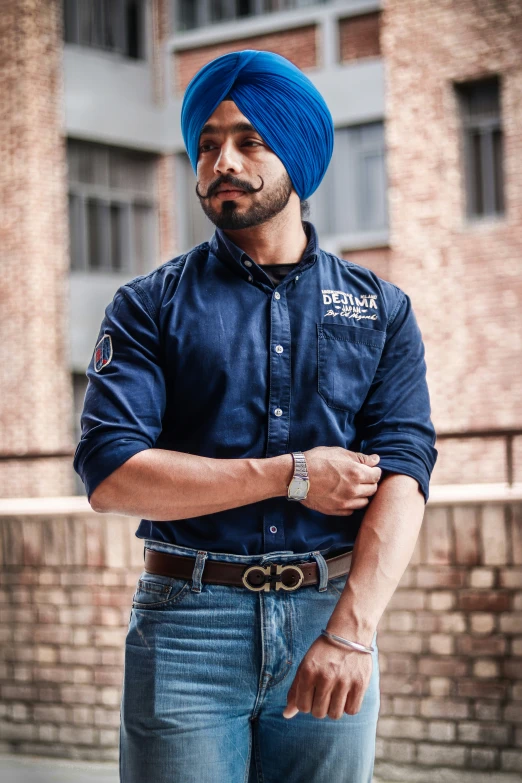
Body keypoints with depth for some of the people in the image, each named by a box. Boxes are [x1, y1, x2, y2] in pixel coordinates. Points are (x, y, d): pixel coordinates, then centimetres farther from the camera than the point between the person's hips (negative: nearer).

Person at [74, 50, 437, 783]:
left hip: (332, 614, 1)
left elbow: (402, 476, -4)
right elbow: (109, 473, -7)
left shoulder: (380, 309, 9)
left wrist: (352, 629, -18)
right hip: (188, 620, -1)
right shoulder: (151, 305, 6)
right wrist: (292, 475, -10)